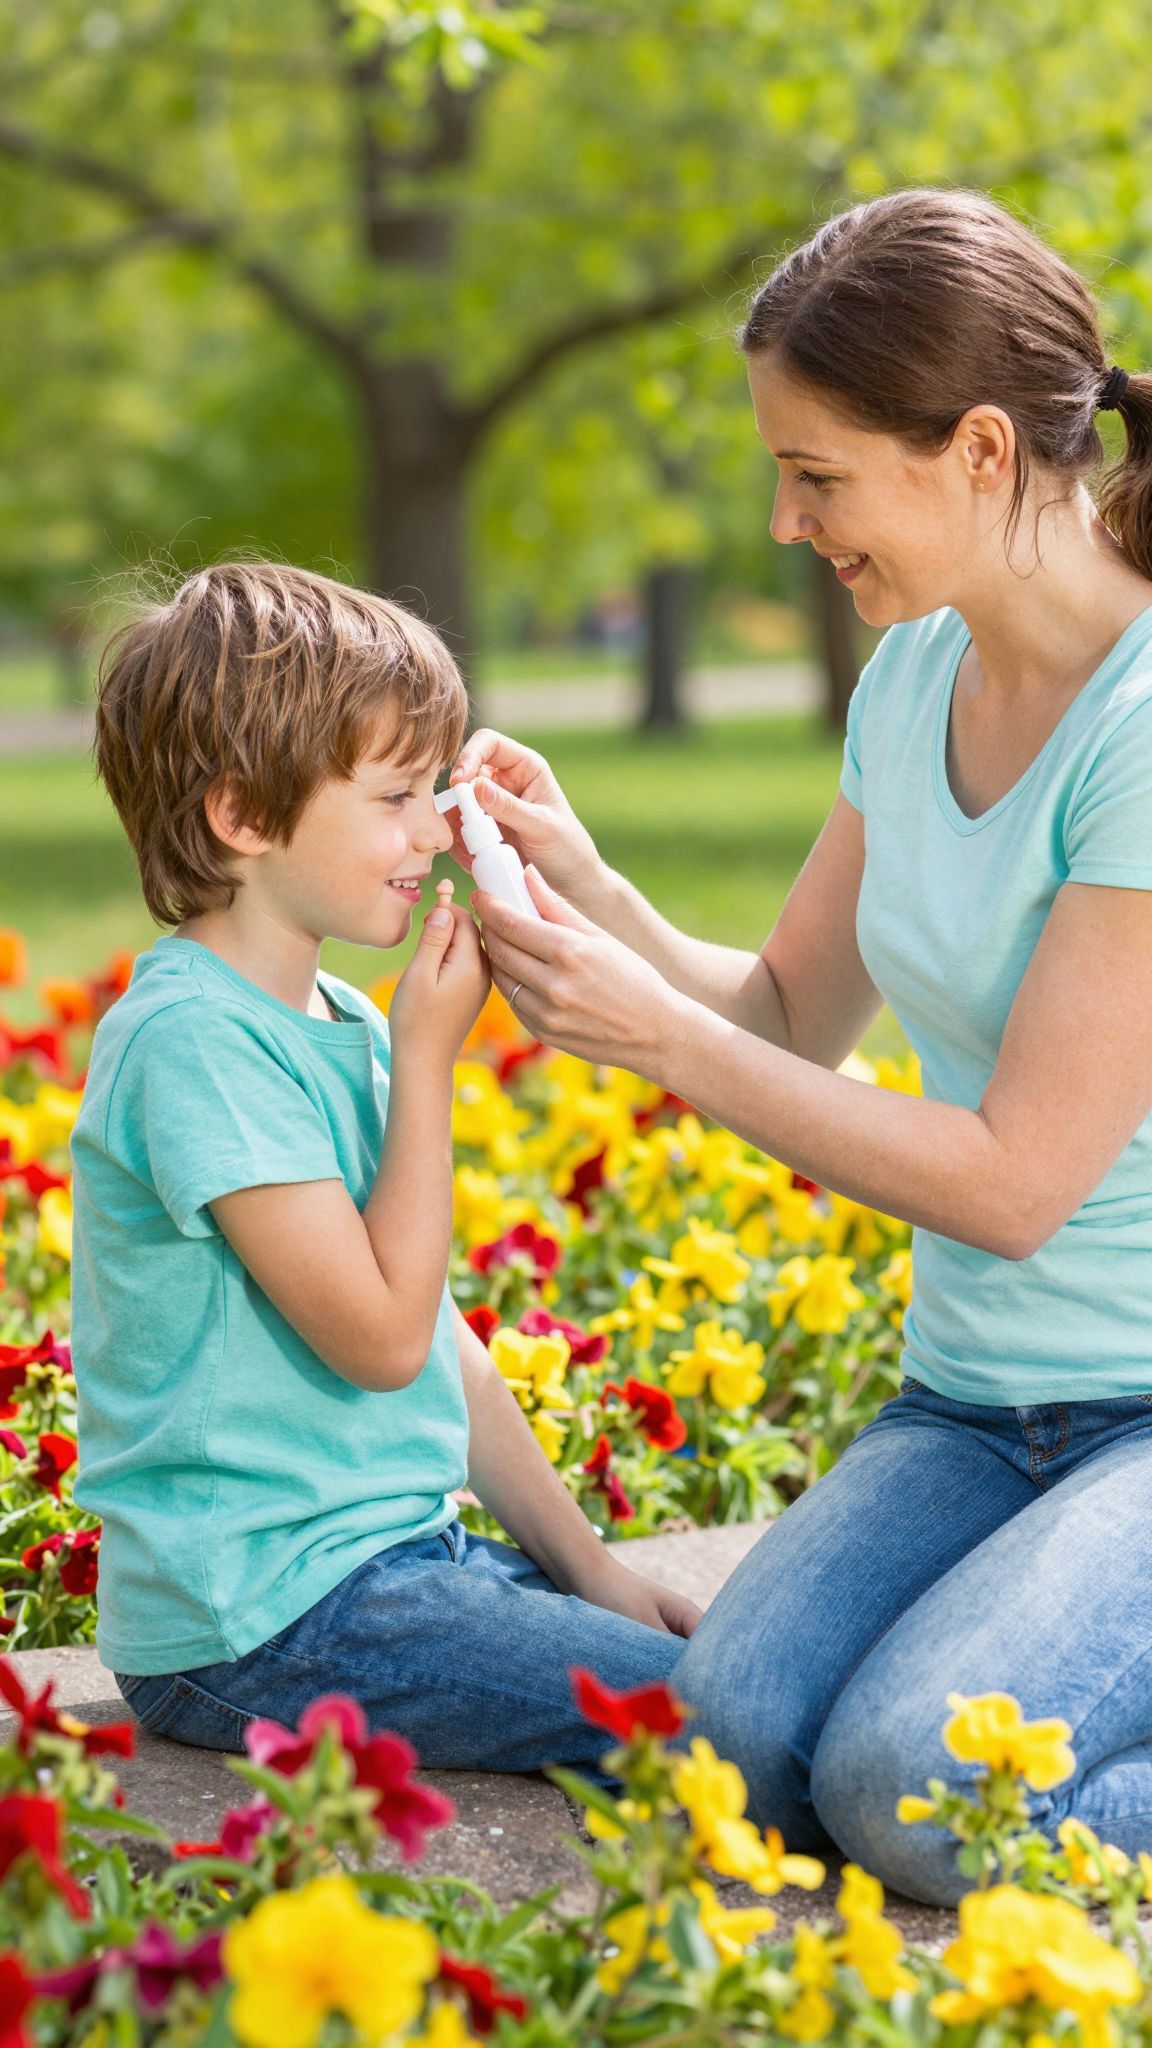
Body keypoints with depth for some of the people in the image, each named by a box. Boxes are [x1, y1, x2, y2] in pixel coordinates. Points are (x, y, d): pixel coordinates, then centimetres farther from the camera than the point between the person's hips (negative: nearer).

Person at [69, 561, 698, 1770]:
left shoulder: (342, 1025, 12)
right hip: (259, 1617, -9)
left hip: (400, 1552, 9)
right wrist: (428, 1057, -14)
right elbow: (382, 1335, -20)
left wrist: (587, 1567, 12)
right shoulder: (194, 1037, -17)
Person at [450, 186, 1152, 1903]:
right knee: (735, 1735, -19)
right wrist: (585, 885, -3)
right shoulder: (914, 678, 6)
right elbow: (792, 1019, 15)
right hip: (974, 1400, 7)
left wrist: (653, 1034, -18)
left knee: (913, 1788, -28)